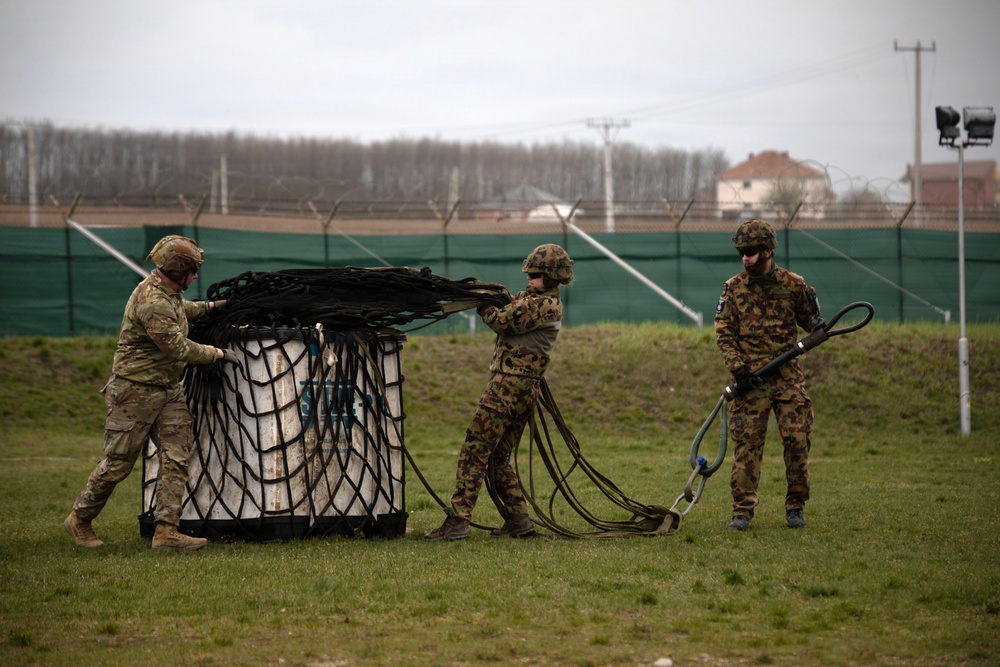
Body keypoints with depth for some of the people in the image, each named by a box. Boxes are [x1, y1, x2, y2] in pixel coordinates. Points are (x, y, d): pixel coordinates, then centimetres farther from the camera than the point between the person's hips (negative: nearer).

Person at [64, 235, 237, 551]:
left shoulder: (166, 291, 7)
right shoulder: (152, 303, -24)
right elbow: (179, 348, -21)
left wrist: (208, 307, 35)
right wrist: (217, 353, -10)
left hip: (168, 389, 9)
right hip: (136, 391, -9)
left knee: (176, 456, -3)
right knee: (117, 463, -1)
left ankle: (166, 530, -7)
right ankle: (79, 519, 18)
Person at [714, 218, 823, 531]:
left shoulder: (793, 285, 3)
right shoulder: (734, 288, 3)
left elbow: (807, 318, 17)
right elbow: (724, 333, 2)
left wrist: (817, 324, -8)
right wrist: (738, 368, -9)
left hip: (788, 376, 1)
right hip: (751, 379, 0)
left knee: (797, 439, -2)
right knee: (747, 442, -4)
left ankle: (795, 508, 10)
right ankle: (742, 510, 0)